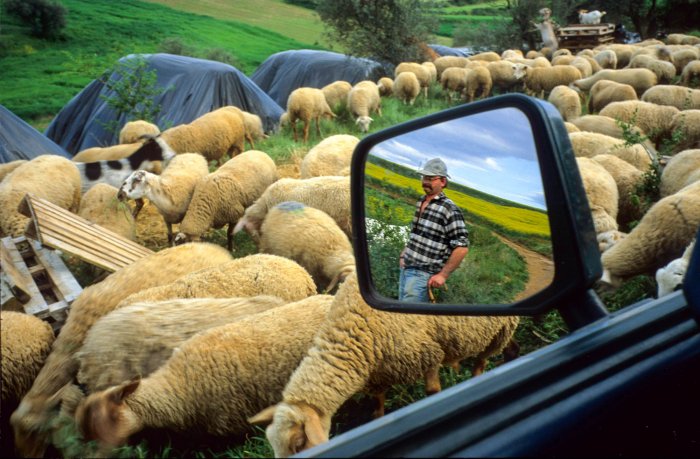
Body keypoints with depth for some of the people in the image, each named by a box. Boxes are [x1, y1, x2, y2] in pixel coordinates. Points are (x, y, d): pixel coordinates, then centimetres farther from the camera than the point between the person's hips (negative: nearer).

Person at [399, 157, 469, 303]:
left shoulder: (449, 210, -16)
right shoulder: (420, 203, 10)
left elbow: (462, 247, -18)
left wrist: (443, 275, -17)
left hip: (423, 275, -8)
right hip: (405, 269, 8)